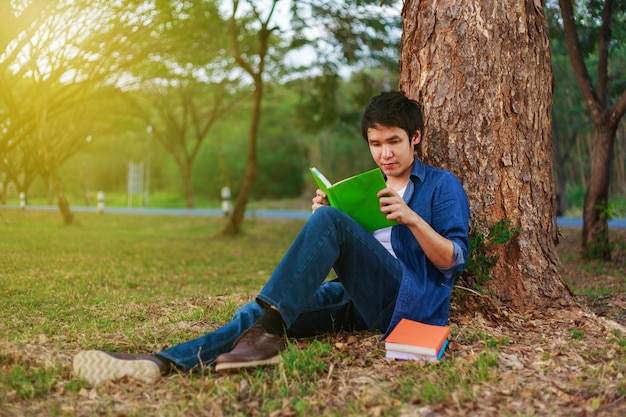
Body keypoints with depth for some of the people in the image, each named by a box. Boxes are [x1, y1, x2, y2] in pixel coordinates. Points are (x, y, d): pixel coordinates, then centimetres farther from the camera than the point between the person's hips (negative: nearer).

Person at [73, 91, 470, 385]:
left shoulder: (443, 185, 8)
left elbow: (452, 261, -1)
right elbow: (339, 257, 20)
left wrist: (411, 218, -17)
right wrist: (324, 217, 0)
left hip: (406, 300, -5)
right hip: (357, 300, 5)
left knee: (329, 220, -29)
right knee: (262, 311, -21)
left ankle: (269, 333, -36)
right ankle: (162, 363, -36)